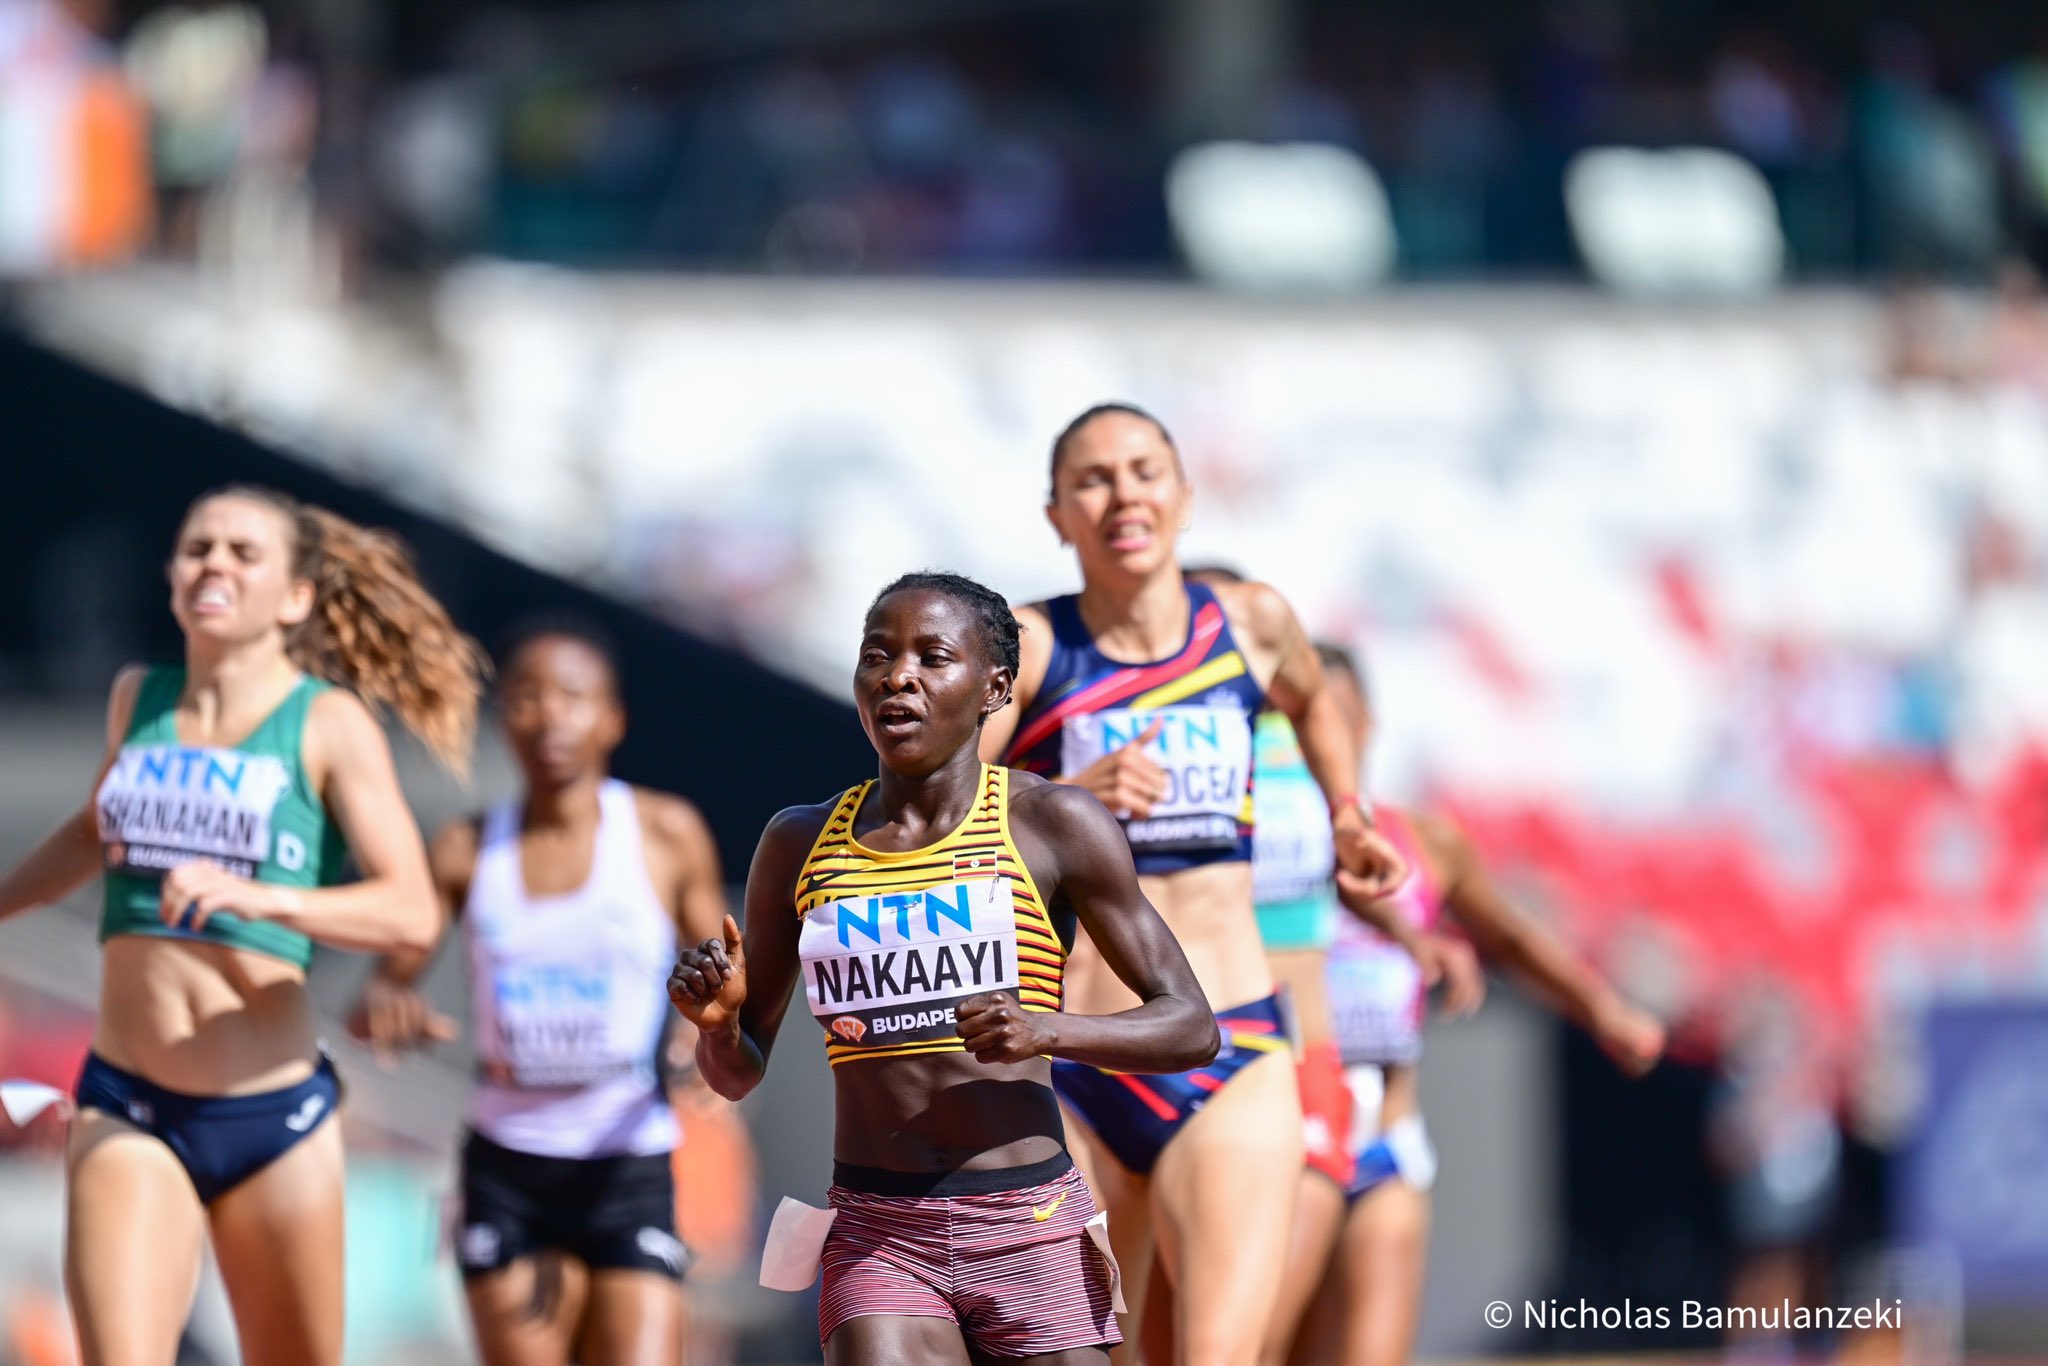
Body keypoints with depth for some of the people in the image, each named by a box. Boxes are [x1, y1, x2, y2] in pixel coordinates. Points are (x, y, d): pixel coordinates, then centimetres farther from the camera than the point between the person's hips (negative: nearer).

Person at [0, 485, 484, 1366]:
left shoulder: (329, 723, -3)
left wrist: (256, 897, -29)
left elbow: (411, 912, -15)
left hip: (272, 1108, -2)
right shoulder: (137, 699, 9)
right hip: (127, 1110, 2)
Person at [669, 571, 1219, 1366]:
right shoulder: (800, 845, 10)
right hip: (876, 1236, 1)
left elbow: (1191, 1027, 1)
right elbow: (737, 1075, 18)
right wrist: (718, 1023, -6)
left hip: (1029, 1232, -1)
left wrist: (1045, 1031, -17)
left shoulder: (1053, 825, 1)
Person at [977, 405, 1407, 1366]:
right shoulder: (1025, 646, -2)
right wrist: (1066, 797, -26)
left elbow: (1313, 704, 32)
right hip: (1066, 1070, 0)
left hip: (1230, 1056, 0)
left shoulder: (1250, 624, 7)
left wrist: (1345, 818, 19)